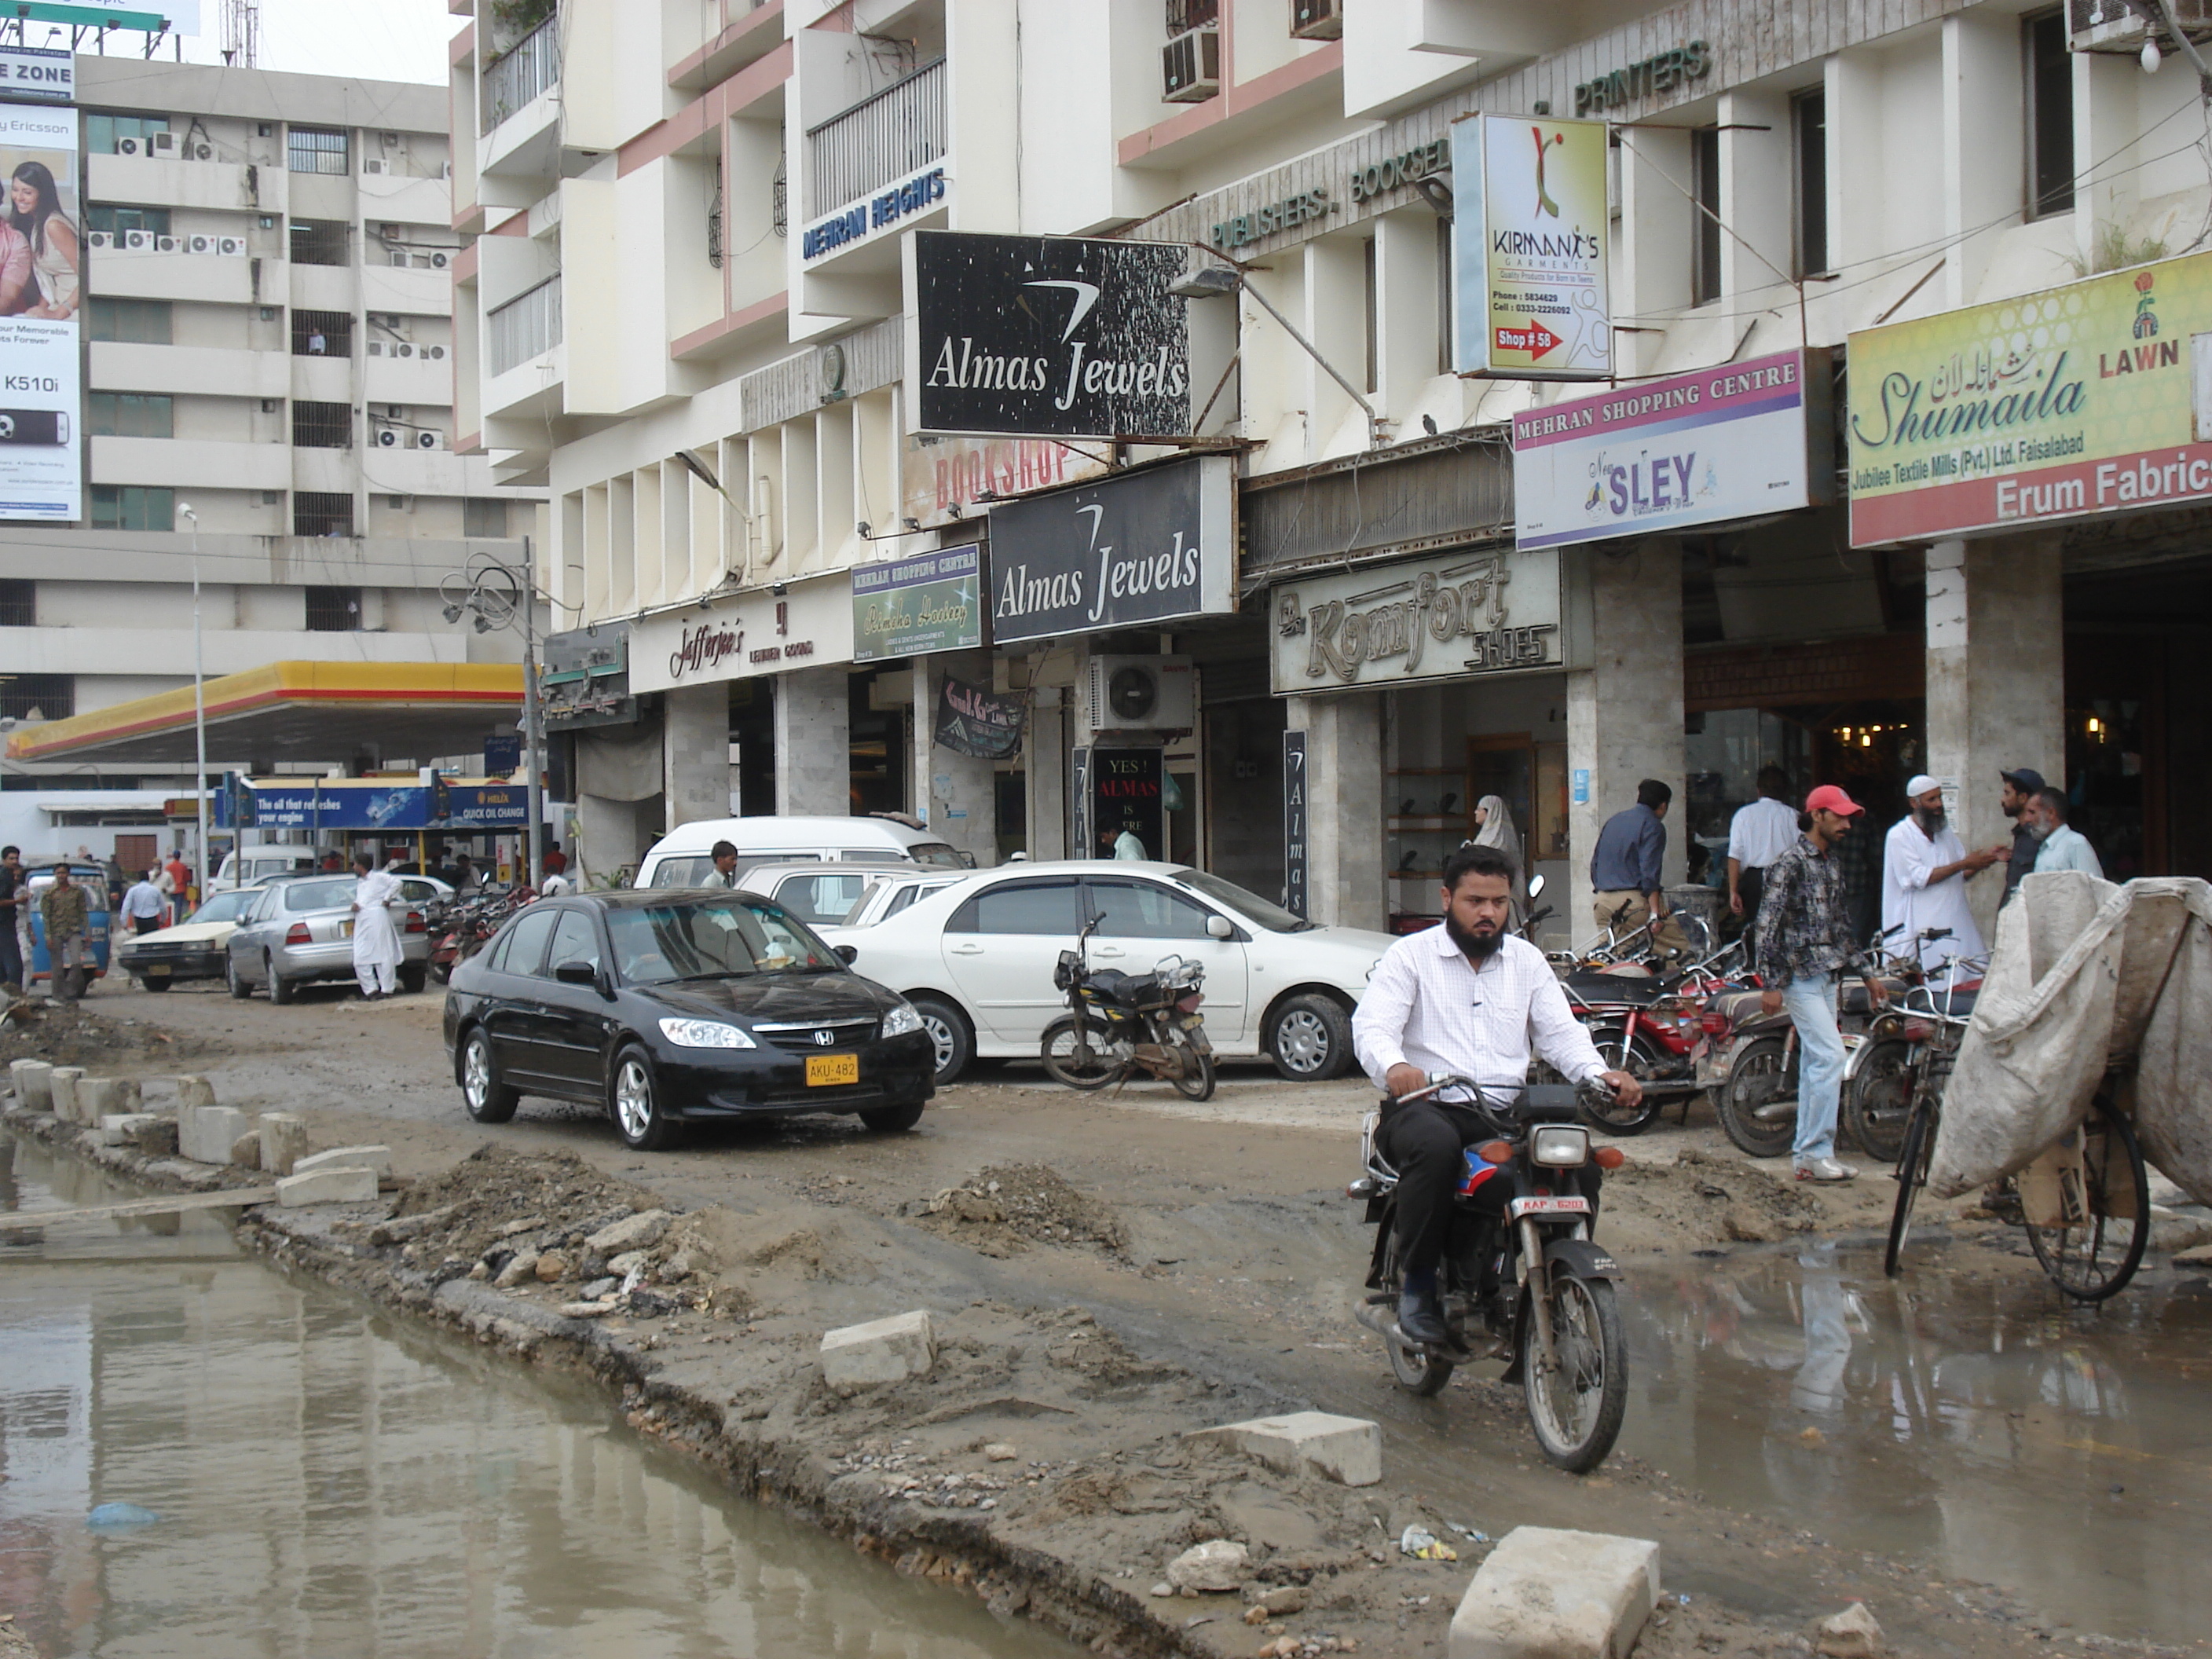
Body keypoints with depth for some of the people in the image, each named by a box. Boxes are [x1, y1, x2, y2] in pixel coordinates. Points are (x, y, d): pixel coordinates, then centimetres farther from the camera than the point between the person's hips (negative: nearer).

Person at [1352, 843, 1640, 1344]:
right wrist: (1394, 1066, -32)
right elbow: (1372, 1026, -8)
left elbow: (1560, 1032, 13)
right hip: (1427, 1107, -4)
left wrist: (1600, 1074, -9)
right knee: (1436, 1148, -39)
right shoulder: (1410, 955, 6)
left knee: (1580, 1162, -23)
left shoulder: (1527, 960, 19)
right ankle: (1418, 1284, -20)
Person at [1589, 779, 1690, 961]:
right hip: (1632, 901, -8)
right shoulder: (1653, 826, -5)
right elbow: (1649, 872, -15)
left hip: (1601, 900, 8)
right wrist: (1655, 913, -18)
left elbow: (1595, 863, 22)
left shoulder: (1613, 821, 18)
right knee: (1680, 950, -5)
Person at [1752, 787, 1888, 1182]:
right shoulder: (1791, 861, -11)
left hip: (1826, 976, 9)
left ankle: (1808, 1155, 13)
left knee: (1815, 1062, 9)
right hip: (1800, 975, -9)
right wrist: (1771, 984, -20)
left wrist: (1867, 974, 22)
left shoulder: (1832, 863, 16)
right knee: (1830, 1055, -15)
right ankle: (1816, 1152, -12)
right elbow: (1768, 923, -16)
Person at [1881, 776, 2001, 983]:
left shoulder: (1947, 832, 16)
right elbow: (1920, 877, -15)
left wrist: (1982, 860, -2)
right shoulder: (1899, 836, -5)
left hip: (1955, 925, 6)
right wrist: (1964, 864, -16)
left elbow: (1963, 874, 17)